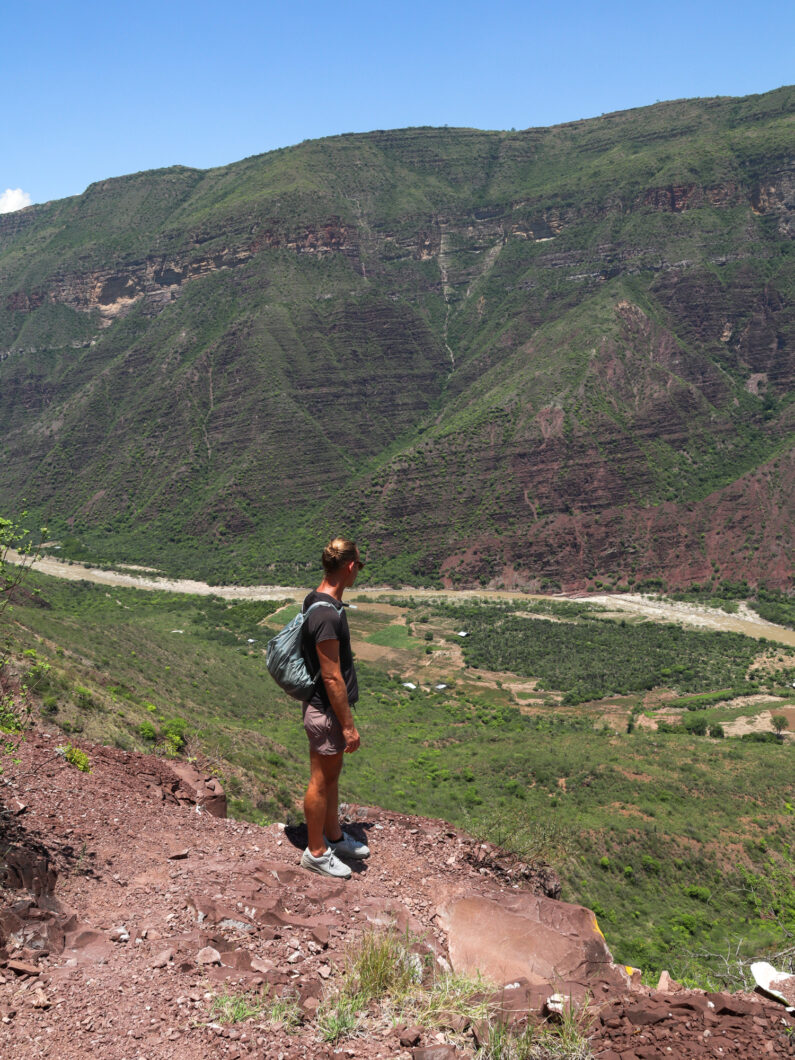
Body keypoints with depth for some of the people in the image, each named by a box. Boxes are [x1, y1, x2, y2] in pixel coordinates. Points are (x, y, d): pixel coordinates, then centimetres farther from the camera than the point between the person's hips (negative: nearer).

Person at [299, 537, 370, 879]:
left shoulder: (323, 602, 4)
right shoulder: (327, 615, -28)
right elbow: (332, 678, -26)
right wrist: (348, 725, -19)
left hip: (330, 708, 10)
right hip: (326, 712, -10)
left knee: (332, 775, 22)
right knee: (321, 781, 6)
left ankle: (334, 837, 39)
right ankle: (316, 852, 22)